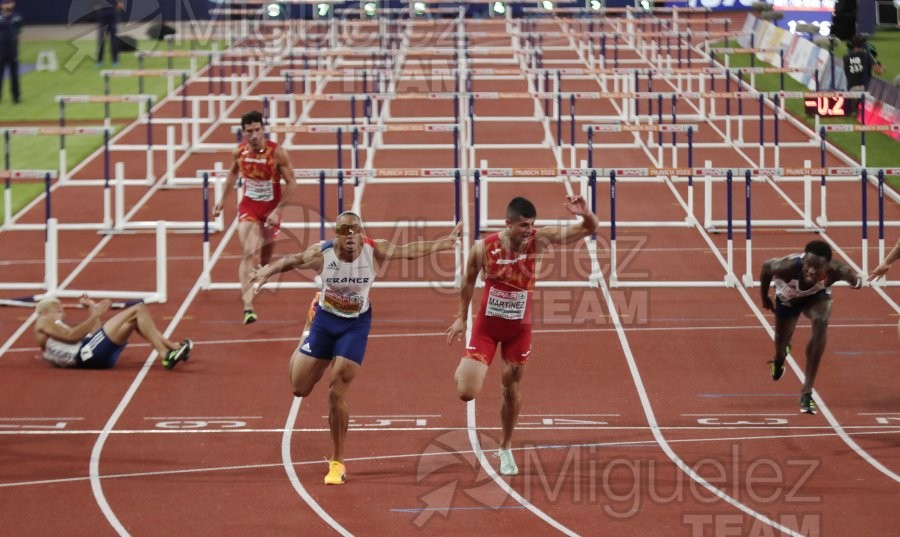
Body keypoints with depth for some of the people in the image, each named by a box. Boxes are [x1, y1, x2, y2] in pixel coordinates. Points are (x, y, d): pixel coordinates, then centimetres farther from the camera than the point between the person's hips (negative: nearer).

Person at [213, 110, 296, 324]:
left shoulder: (277, 153, -20)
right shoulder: (239, 152, -11)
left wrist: (278, 211, -19)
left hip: (271, 209, 0)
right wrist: (223, 199, 11)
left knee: (265, 256, 17)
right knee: (249, 254, -17)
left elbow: (290, 182, -13)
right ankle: (248, 307, -24)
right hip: (248, 207, 0)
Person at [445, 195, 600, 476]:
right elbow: (469, 281, 0)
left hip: (519, 328, 1)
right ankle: (464, 368, 28)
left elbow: (590, 229, -17)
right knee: (467, 392, -10)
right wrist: (461, 317, 7)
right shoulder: (484, 248, -20)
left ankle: (506, 448, 33)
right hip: (487, 325, -1)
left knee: (512, 390, 11)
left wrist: (585, 214, -39)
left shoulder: (540, 240, -18)